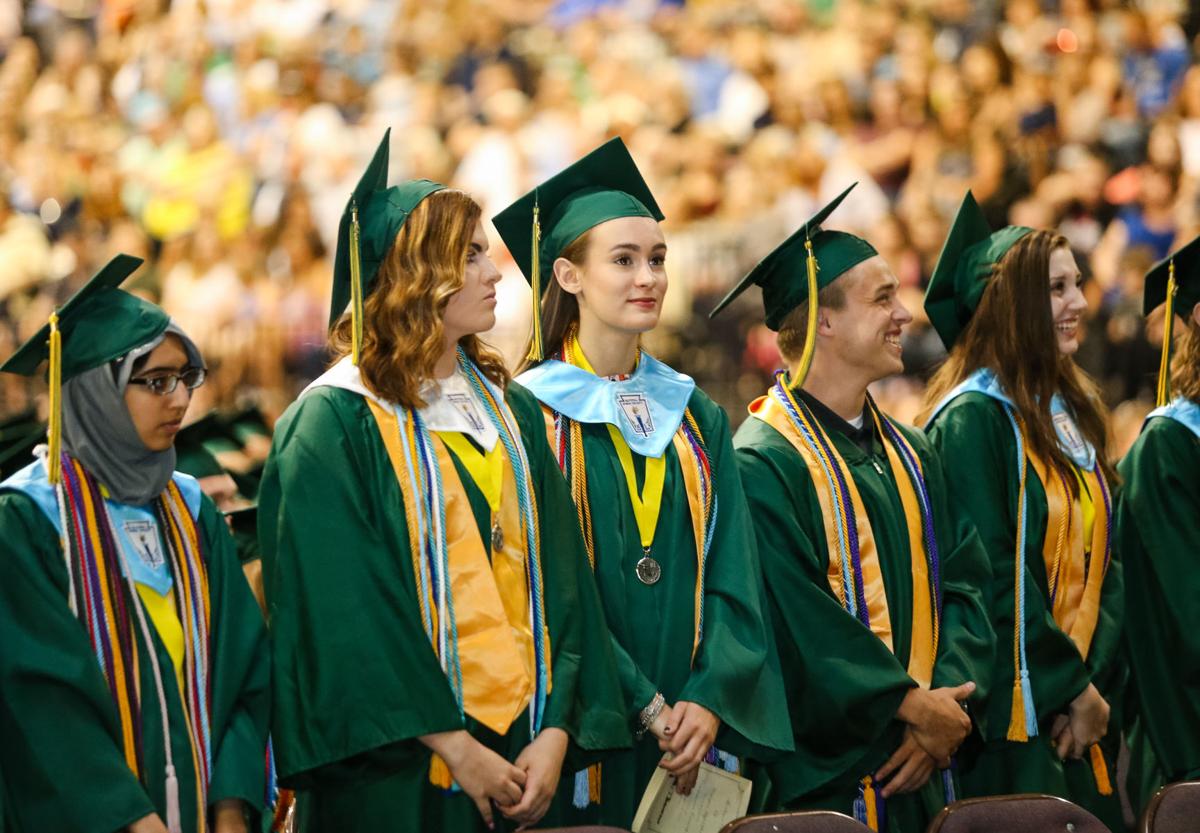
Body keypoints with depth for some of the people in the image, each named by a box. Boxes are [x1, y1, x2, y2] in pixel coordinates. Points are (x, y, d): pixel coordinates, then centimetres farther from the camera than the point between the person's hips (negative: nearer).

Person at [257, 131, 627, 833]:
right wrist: (454, 747, -17)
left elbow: (561, 582, 6)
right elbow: (345, 613, -13)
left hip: (522, 758, 5)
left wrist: (556, 734, -7)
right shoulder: (335, 425, -7)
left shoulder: (513, 412, 12)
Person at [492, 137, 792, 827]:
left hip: (694, 737, 4)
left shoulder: (695, 419, 12)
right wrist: (649, 709, -16)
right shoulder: (533, 415, -4)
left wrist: (711, 700, -11)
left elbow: (734, 576, 5)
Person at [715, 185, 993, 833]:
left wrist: (950, 699, -9)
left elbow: (962, 585, 8)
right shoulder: (765, 463, -12)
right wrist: (912, 705, -17)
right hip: (825, 776, -7)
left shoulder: (911, 456, 14)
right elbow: (793, 614, -19)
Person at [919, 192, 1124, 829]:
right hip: (1013, 718, -7)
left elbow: (1105, 561, 9)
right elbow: (991, 575, -16)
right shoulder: (973, 418, -11)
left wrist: (1095, 679, -5)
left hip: (1080, 722, 7)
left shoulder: (1074, 414, 14)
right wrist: (1070, 687, -12)